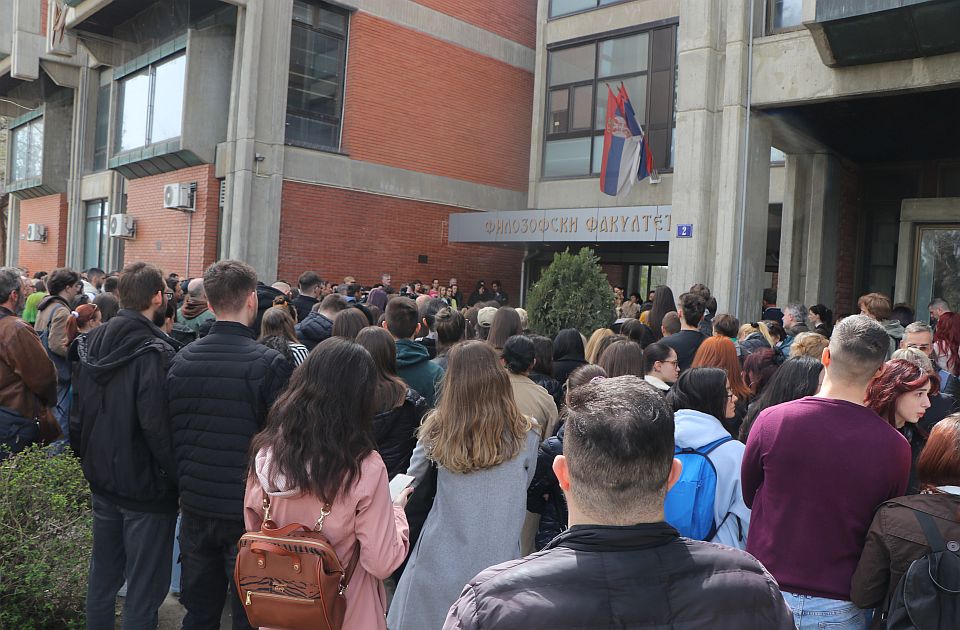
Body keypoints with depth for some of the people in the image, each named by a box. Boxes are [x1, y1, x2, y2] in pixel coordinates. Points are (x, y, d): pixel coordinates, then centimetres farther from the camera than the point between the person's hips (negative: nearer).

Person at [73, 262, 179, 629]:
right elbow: (158, 426, -26)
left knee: (103, 575, 22)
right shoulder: (154, 352, -22)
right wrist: (178, 478, -14)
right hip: (145, 489, -8)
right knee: (144, 589, 5)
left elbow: (81, 411, 13)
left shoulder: (94, 343, 3)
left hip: (102, 483, 8)